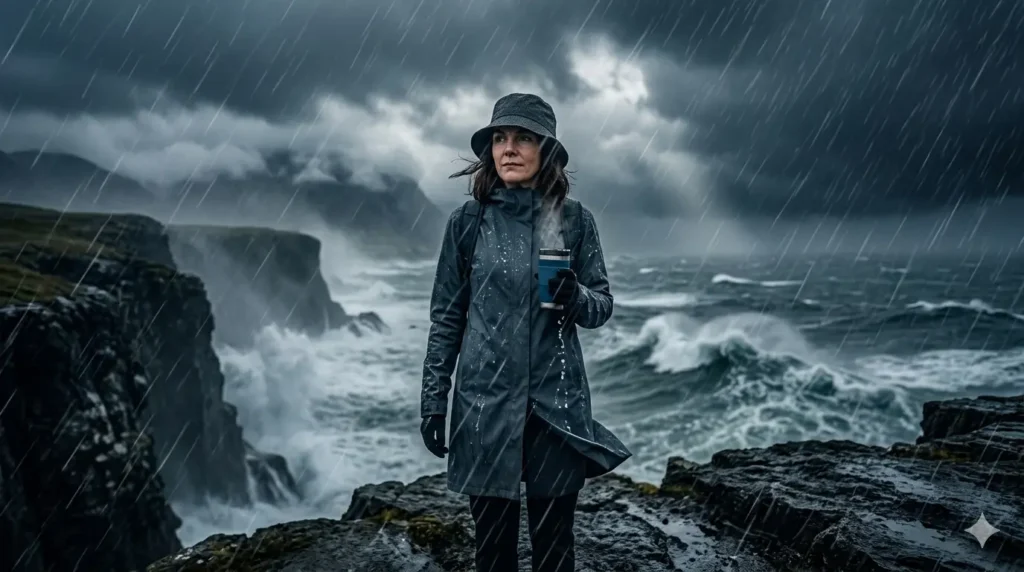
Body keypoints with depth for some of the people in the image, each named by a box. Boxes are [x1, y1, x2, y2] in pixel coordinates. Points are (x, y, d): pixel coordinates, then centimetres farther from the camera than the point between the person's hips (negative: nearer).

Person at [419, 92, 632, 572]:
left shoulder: (574, 219, 0)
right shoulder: (468, 220, 0)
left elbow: (602, 306, 6)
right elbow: (446, 317, 3)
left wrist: (574, 298, -17)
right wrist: (433, 399, 0)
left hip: (557, 404, 0)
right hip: (485, 402, 0)